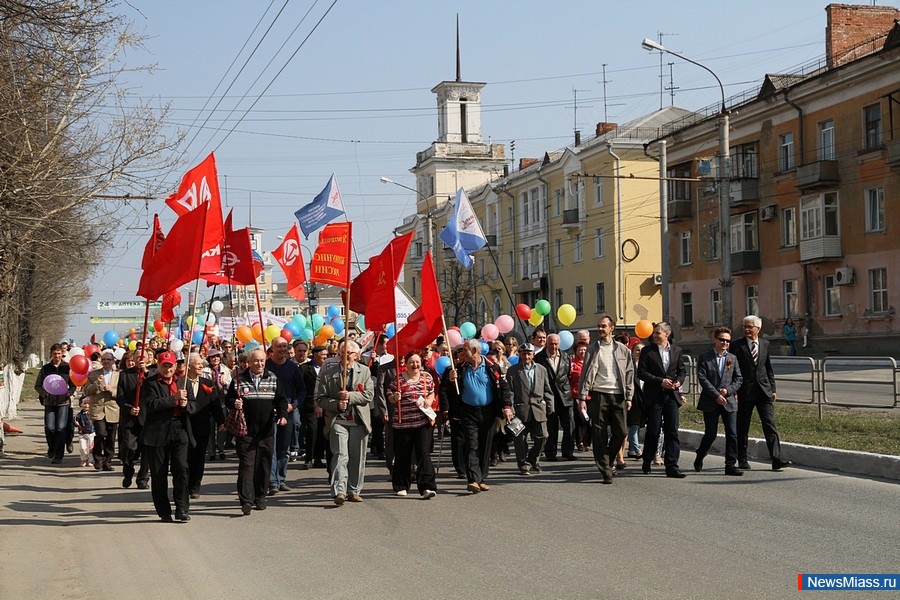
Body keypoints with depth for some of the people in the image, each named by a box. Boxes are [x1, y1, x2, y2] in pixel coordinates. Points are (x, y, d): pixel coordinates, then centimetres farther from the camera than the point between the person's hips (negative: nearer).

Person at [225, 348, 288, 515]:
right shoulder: (239, 380, 2)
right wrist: (234, 404, -16)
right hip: (245, 431, -2)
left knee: (264, 465, 6)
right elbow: (228, 399, 6)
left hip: (266, 431, 2)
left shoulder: (273, 379, 8)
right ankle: (246, 500, -12)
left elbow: (281, 399, 9)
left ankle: (260, 498, 18)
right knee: (246, 465, -8)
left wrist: (282, 415, -8)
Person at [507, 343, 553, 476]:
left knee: (542, 436, 0)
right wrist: (510, 409, -9)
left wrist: (550, 407, 8)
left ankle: (533, 460, 20)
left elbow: (547, 390, 15)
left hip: (538, 409, 3)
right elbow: (509, 391, 0)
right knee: (521, 439, 0)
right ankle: (524, 466, 9)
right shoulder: (513, 370, 5)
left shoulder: (542, 369, 14)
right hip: (521, 409, -2)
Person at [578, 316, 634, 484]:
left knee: (620, 432, -3)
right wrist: (582, 397, -6)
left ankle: (608, 462, 20)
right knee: (599, 435, -3)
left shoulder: (622, 350, 11)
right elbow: (586, 374, 2)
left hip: (618, 395, 2)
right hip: (598, 395, -2)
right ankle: (605, 471, 1)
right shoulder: (593, 349, 6)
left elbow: (629, 373, 11)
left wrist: (629, 397, 3)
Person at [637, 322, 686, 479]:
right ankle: (647, 461, 22)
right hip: (654, 396, -3)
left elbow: (682, 370, 17)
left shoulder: (676, 350, 10)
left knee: (672, 431, -3)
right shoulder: (647, 351, 0)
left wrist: (679, 381, -4)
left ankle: (672, 467, -3)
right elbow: (641, 373, -6)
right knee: (653, 430, 0)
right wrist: (660, 381, -15)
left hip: (672, 395, 3)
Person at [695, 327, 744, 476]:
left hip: (729, 401, 3)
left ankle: (730, 465, 1)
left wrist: (728, 390, -9)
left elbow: (738, 379, 9)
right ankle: (699, 458, 27)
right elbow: (702, 379, -8)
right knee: (710, 434, 3)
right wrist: (716, 395, -15)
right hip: (710, 402, -3)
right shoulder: (704, 358, -1)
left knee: (732, 434, -4)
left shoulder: (732, 358, 11)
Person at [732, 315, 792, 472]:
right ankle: (742, 459, 18)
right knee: (743, 428, 5)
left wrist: (773, 389, 10)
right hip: (745, 392, -2)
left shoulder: (765, 344, 10)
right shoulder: (737, 346, -1)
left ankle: (777, 460, -10)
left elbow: (769, 368, 15)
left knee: (770, 424, -6)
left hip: (764, 390, 3)